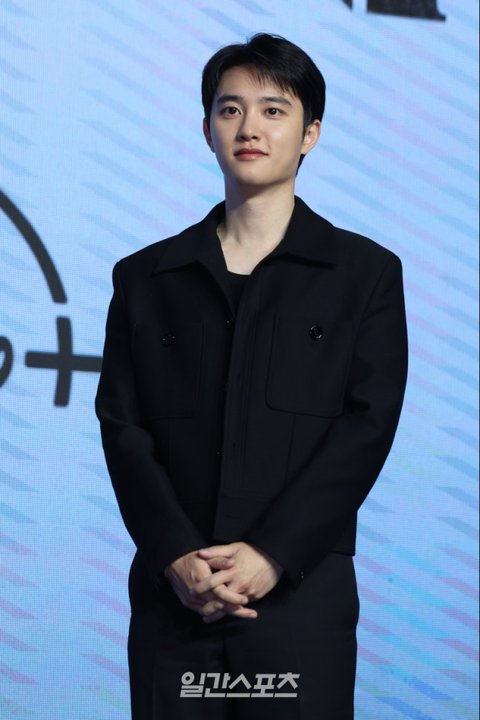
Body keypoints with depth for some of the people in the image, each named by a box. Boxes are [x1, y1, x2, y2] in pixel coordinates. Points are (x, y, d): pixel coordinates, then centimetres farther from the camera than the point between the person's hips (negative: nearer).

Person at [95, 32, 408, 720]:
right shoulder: (146, 277, 12)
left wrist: (270, 555, -13)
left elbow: (366, 429, -3)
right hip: (172, 596, 2)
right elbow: (122, 428, 4)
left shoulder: (367, 272, 6)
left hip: (301, 592, -1)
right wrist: (177, 557, -11)